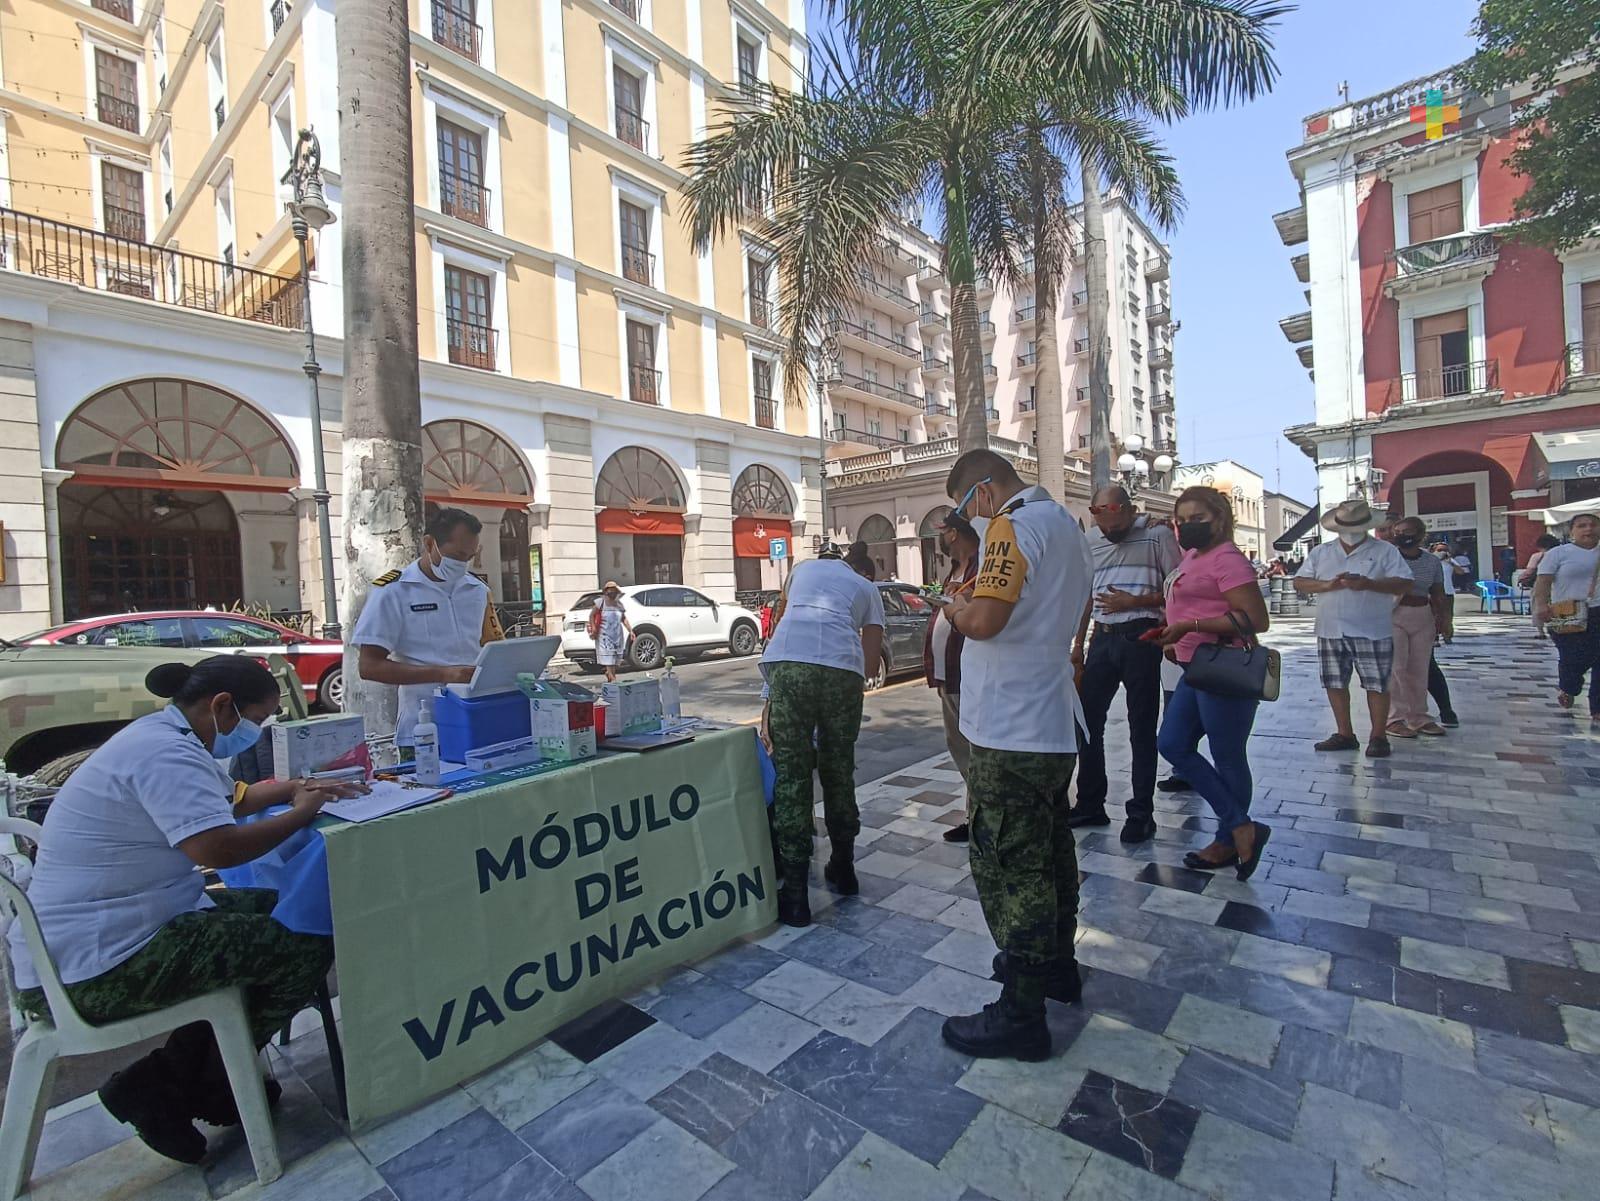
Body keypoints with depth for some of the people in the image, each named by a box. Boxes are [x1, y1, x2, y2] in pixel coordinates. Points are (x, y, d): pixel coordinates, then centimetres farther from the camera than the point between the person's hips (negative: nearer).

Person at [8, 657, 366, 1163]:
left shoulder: (161, 736, 11)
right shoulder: (166, 753, -24)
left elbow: (230, 797, 24)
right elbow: (217, 847, -35)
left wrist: (296, 788, 8)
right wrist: (300, 814, -19)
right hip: (94, 968, -11)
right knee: (308, 945, -16)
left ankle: (192, 1070, 18)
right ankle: (161, 1086, 6)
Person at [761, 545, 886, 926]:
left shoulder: (802, 569, 33)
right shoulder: (867, 587, 30)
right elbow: (872, 658, 20)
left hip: (787, 661, 0)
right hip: (843, 667, 1)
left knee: (791, 774, 3)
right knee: (839, 770, 17)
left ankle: (795, 894, 6)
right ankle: (843, 869, 34)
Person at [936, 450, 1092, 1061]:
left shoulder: (1014, 525, -16)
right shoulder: (1067, 525, 15)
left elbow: (984, 620, -28)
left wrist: (955, 609, -8)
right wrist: (980, 597, 15)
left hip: (1009, 731, -10)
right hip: (1054, 720, 10)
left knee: (1007, 865, 0)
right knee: (1049, 849, 22)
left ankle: (1021, 1014, 13)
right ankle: (1056, 962, 39)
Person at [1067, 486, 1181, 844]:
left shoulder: (1157, 534, -4)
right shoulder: (1092, 539, 10)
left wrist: (1134, 602, -16)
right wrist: (1077, 645, 14)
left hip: (1141, 637, -5)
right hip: (1103, 638, 5)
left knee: (1142, 729, 3)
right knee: (1087, 720, 7)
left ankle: (1141, 813, 15)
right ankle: (1090, 805, 20)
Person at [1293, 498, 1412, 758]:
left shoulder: (1385, 551, 1)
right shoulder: (1320, 553, 8)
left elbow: (1405, 584, -7)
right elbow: (1299, 583, 4)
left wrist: (1368, 583, -22)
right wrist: (1327, 585, -14)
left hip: (1372, 633, -3)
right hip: (1330, 632, 3)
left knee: (1377, 685, 2)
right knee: (1335, 684, 8)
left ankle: (1378, 737, 12)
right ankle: (1345, 734, 19)